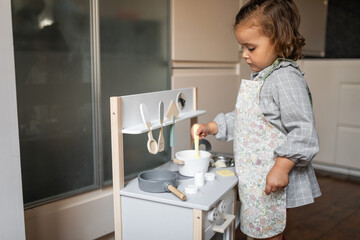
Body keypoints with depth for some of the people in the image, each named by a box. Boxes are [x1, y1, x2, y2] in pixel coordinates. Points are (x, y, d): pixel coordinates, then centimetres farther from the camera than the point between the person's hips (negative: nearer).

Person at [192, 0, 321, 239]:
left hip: (273, 180, -9)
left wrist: (282, 167, -27)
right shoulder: (259, 78, 11)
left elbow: (304, 131, -25)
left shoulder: (286, 78, -20)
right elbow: (243, 119, 19)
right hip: (255, 178, 9)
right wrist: (212, 127, 9)